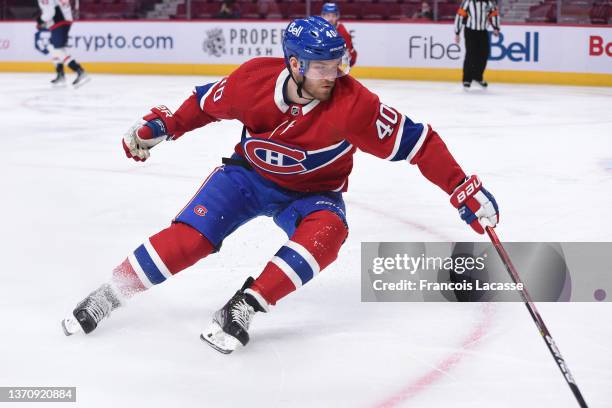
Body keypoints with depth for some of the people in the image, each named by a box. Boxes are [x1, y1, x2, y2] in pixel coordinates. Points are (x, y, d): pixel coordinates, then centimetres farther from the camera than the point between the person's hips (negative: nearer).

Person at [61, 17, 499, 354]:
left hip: (313, 192, -1)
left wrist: (464, 190, -29)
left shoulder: (353, 103, -30)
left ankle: (244, 307, -28)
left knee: (325, 233, -33)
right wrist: (160, 126, 0)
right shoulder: (255, 78, -23)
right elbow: (210, 102, -1)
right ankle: (111, 293, 3)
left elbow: (415, 141, -27)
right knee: (190, 237, -16)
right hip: (250, 173, 1)